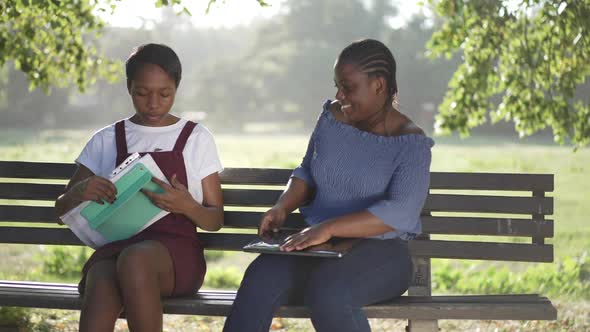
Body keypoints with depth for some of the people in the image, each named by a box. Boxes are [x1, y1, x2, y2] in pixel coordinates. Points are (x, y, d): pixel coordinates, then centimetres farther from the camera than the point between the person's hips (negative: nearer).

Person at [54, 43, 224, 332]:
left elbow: (215, 219, 11)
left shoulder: (196, 138, 12)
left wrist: (186, 206, -14)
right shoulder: (106, 140, 16)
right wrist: (79, 191, -11)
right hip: (116, 245, 1)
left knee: (135, 259, -40)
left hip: (176, 250, -1)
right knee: (101, 296, -37)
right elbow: (62, 209, 15)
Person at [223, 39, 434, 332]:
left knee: (328, 292, -38)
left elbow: (400, 213, -22)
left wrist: (329, 227, -31)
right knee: (261, 279, -27)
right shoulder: (332, 116, 9)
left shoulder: (410, 143, -9)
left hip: (379, 252, -5)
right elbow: (308, 172, 22)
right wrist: (282, 207, -1)